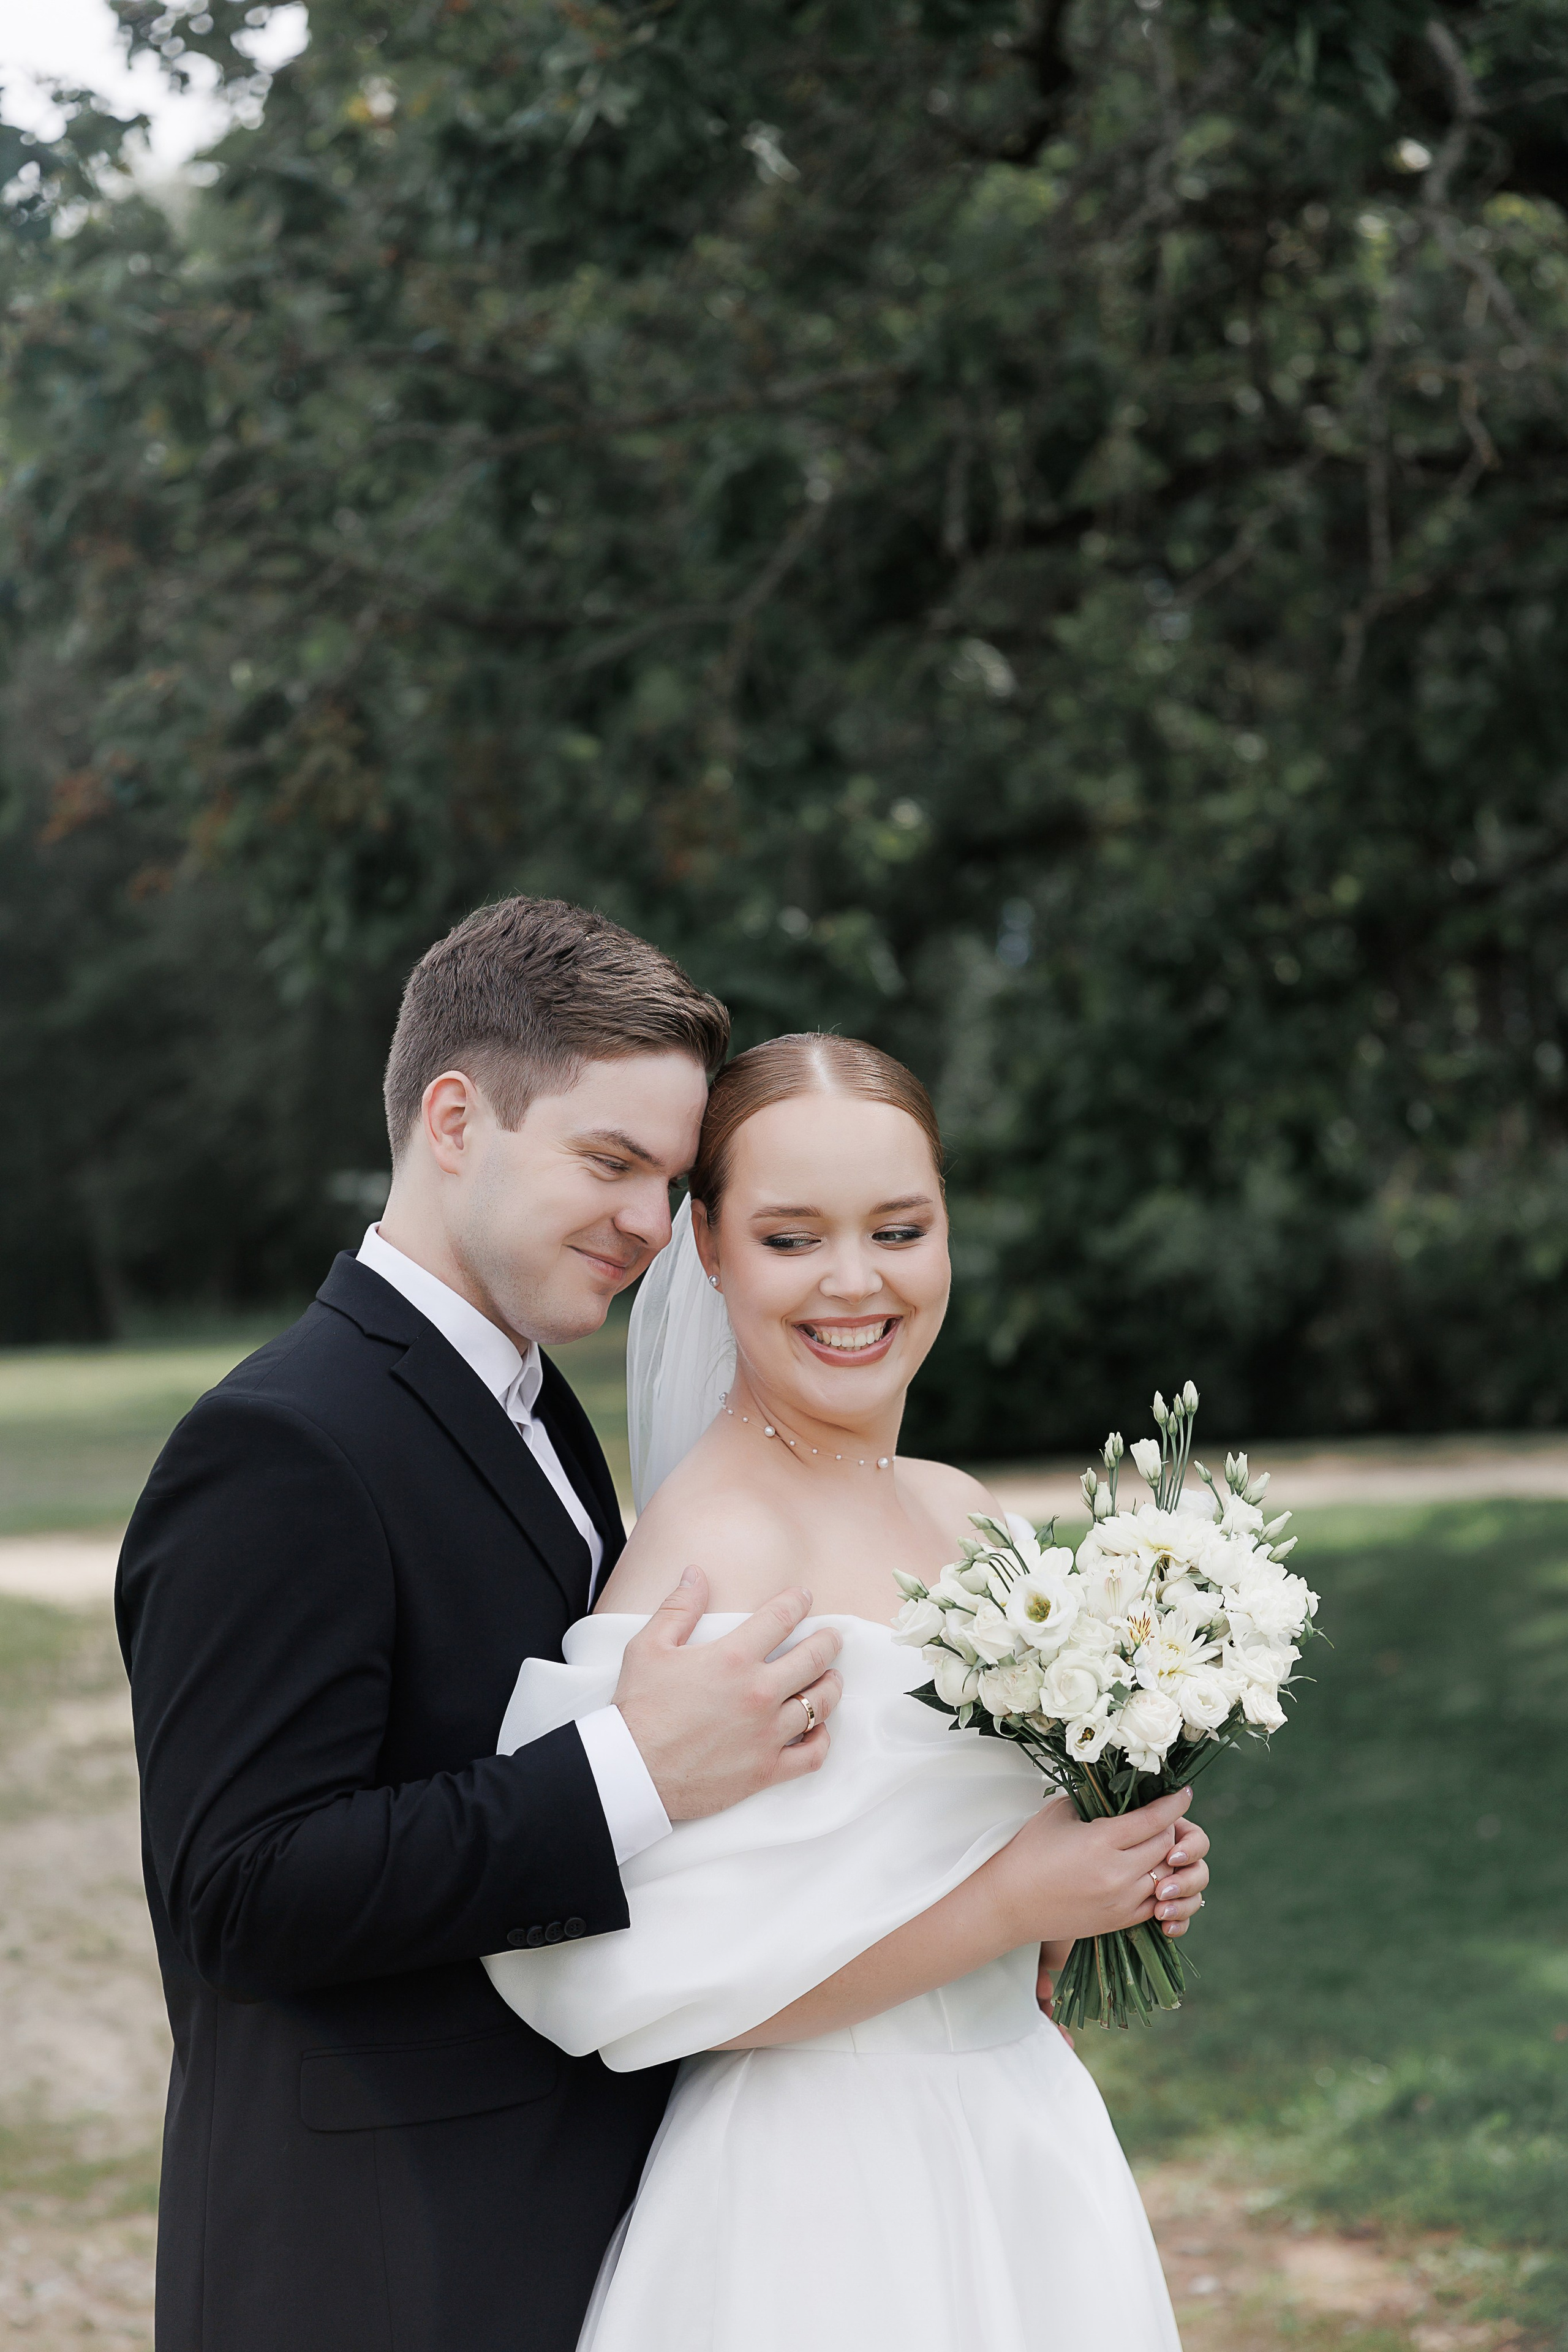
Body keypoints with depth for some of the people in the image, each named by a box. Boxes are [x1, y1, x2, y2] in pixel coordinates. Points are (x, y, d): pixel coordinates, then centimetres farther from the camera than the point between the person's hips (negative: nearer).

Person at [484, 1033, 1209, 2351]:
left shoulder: (958, 1512, 4)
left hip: (1024, 2155, 7)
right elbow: (656, 1981, -25)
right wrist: (1014, 1900, -20)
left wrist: (1126, 1875, -1)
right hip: (826, 2205, -7)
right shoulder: (709, 1554, -19)